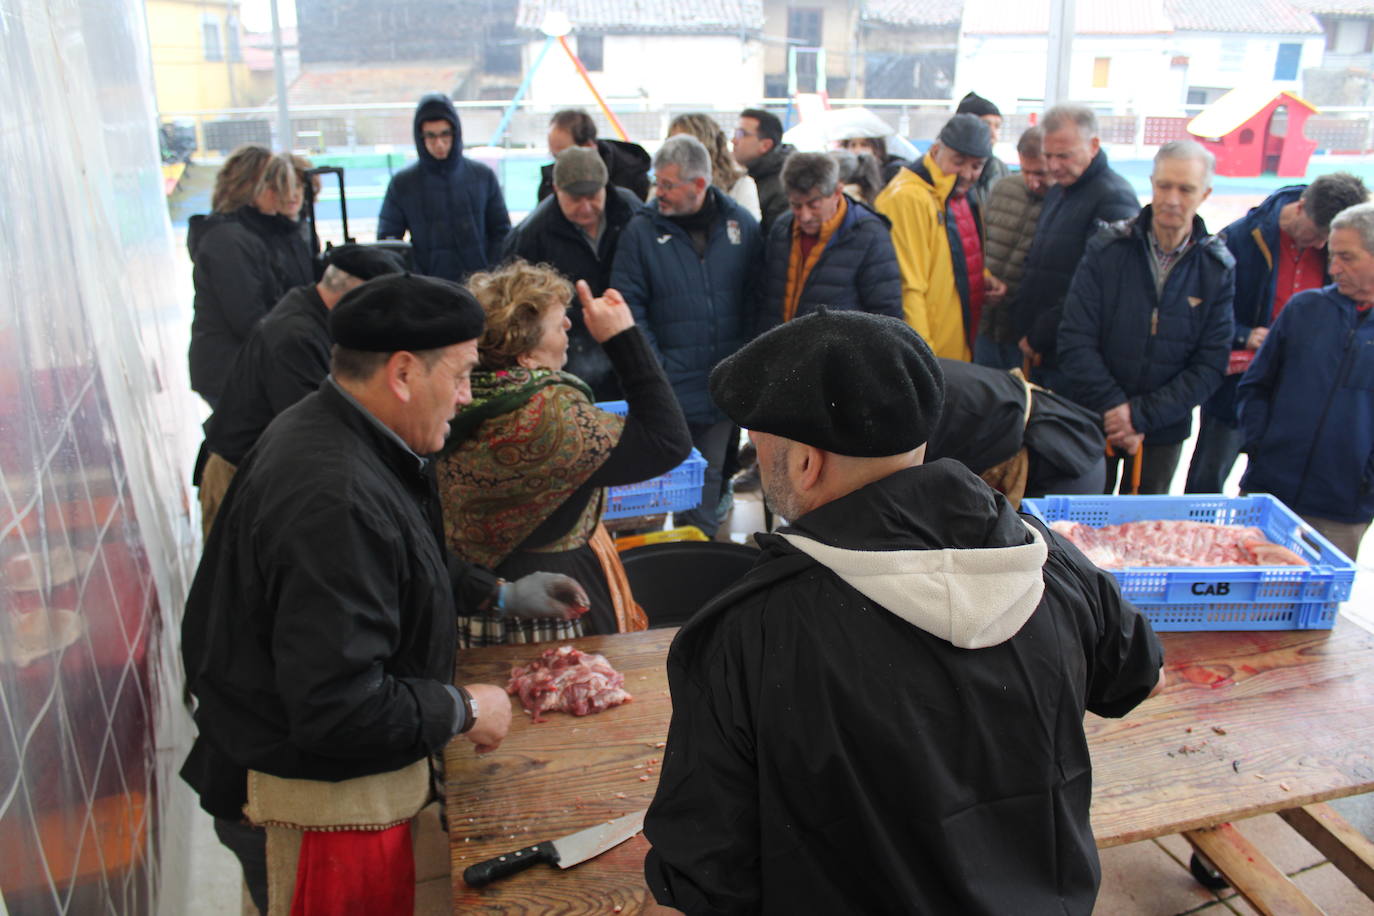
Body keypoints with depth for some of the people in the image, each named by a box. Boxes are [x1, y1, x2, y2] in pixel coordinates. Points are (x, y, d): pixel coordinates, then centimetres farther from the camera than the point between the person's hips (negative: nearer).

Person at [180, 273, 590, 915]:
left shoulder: (326, 434, 1)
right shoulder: (335, 500, -34)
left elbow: (388, 570, 19)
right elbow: (336, 705, -34)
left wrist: (499, 594, 15)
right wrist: (463, 711, -19)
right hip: (314, 805, -10)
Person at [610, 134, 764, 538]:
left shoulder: (741, 225, 2)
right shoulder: (642, 229, -5)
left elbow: (756, 300, 7)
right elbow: (628, 304, -4)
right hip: (670, 385, -2)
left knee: (710, 475, 14)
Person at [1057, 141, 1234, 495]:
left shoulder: (1218, 269, -3)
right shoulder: (1107, 249, -7)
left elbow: (1210, 365, -5)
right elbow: (1074, 342, -10)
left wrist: (1142, 416, -14)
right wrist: (1113, 406, -18)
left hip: (1164, 431, 1)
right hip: (1093, 422, -1)